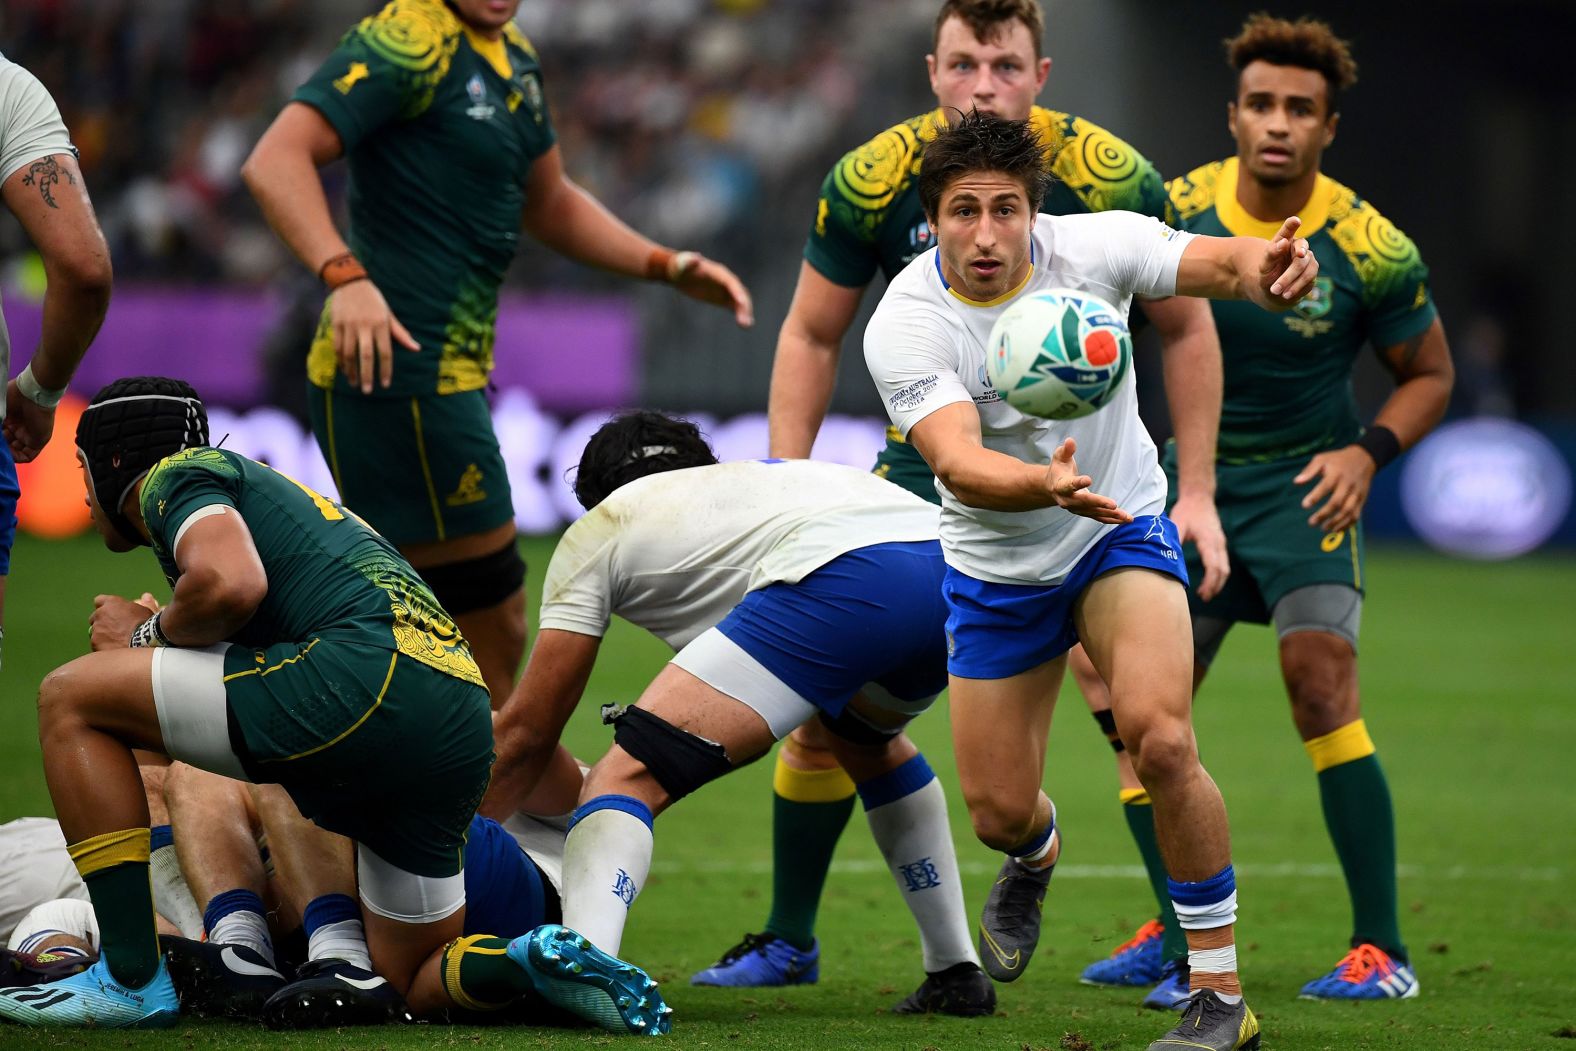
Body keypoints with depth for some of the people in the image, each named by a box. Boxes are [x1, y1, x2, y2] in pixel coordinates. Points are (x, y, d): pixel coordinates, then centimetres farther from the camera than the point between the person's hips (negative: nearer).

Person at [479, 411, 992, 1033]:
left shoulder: (595, 533, 26)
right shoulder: (754, 476, 43)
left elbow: (526, 732, 24)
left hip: (843, 580, -7)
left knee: (629, 777, -7)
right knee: (867, 742, 38)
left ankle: (586, 952, -37)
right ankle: (957, 975, 34)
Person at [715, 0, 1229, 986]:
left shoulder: (1109, 178, -17)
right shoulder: (872, 182, -14)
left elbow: (1187, 327, -3)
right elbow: (811, 336, 1)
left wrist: (1197, 495, -6)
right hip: (925, 466, 2)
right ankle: (789, 941, 18)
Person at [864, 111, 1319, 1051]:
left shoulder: (1092, 246, -19)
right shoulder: (904, 326, -23)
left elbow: (1221, 263, -29)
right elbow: (958, 463, -36)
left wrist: (1272, 267, -55)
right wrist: (1046, 486, -57)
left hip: (1122, 533, -1)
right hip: (995, 573, 1)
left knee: (1159, 739, -25)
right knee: (998, 812, 5)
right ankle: (1036, 858, 48)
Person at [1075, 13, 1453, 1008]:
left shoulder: (1370, 251, -14)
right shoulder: (1176, 213, -9)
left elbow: (1431, 373, 1)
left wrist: (1367, 452, -16)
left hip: (1304, 486, -3)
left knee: (1321, 682, -20)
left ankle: (1383, 949, -16)